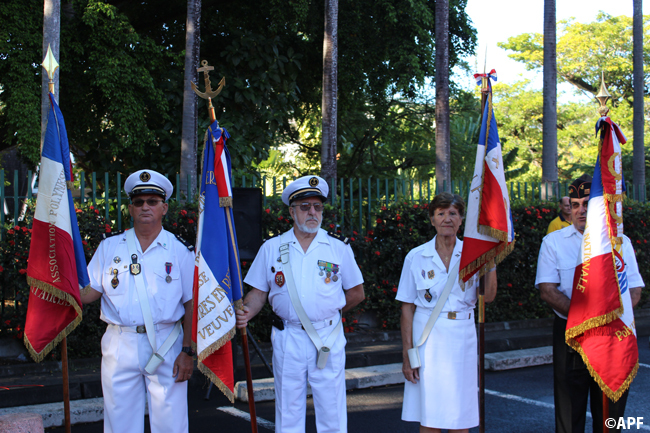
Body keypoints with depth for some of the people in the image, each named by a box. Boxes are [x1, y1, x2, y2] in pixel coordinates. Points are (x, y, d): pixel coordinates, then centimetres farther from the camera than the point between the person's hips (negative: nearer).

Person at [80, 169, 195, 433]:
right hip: (119, 345, 2)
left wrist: (188, 351, -6)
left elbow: (191, 304, 1)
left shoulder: (180, 250, 3)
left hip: (166, 346, -2)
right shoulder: (109, 247, 9)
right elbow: (90, 292, 8)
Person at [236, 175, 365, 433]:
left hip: (328, 339, 0)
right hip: (287, 340, 1)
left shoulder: (339, 247, 4)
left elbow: (357, 293, 11)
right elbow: (259, 292, 6)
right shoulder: (271, 248, 5)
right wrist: (246, 312, -13)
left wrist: (327, 312, 7)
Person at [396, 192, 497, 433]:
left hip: (462, 338, 1)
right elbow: (407, 308, 0)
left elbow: (488, 296, -7)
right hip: (428, 338, -1)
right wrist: (407, 355, -5)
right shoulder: (416, 257, 1)